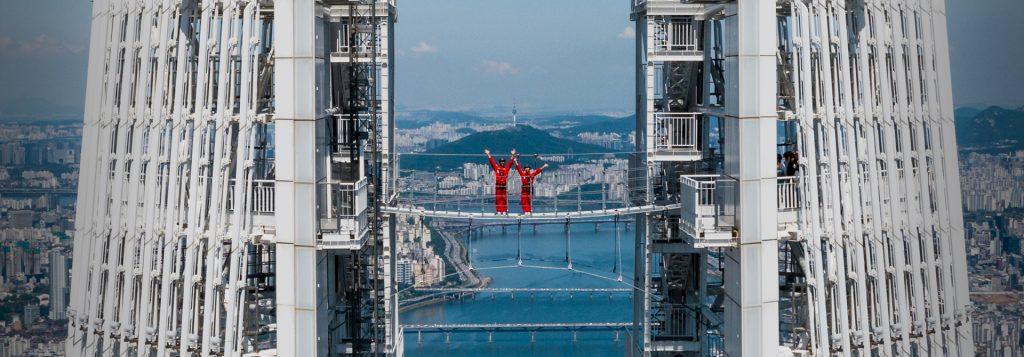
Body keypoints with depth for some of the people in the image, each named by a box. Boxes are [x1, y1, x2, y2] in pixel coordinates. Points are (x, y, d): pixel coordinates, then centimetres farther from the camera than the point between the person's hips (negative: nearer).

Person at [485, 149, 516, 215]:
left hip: (504, 185, 0)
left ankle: (504, 211, 1)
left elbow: (510, 162, 3)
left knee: (504, 198, -1)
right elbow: (492, 161, 7)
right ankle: (499, 211, 3)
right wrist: (488, 155, 3)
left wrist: (512, 155, -5)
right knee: (498, 198, 0)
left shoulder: (507, 168, 9)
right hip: (498, 185, 0)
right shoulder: (496, 167, 9)